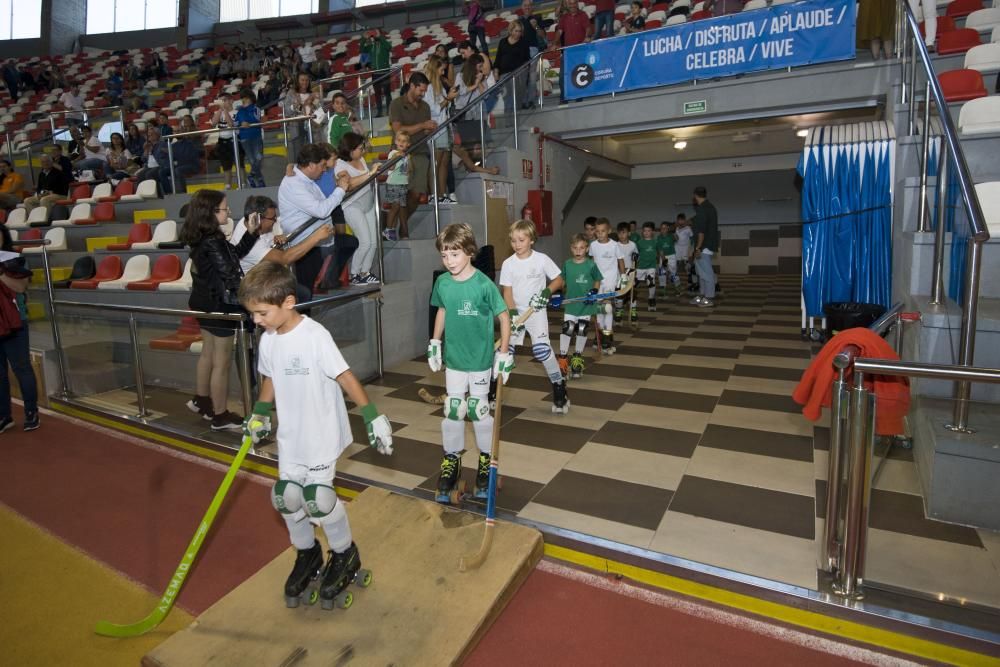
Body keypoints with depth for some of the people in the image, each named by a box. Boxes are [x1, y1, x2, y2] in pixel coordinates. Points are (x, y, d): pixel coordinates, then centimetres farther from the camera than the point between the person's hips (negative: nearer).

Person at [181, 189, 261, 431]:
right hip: (219, 306, -10)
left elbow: (234, 254, 14)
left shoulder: (203, 239, 6)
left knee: (208, 354, 24)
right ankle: (221, 416, 11)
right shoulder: (212, 243, -23)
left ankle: (201, 400, 40)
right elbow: (230, 276, -24)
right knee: (222, 362, 0)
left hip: (207, 303, 10)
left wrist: (251, 233, 7)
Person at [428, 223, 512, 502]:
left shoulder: (483, 284, -18)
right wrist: (435, 343, 14)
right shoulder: (442, 283, -4)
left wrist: (504, 354, -11)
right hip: (453, 358, 4)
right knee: (452, 410, 9)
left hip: (480, 360, -3)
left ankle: (487, 459, 28)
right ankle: (451, 460, 27)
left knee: (479, 410, 8)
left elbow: (504, 317, -11)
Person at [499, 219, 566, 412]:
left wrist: (547, 292, -16)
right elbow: (507, 292, -5)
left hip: (536, 312, -2)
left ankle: (559, 387, 2)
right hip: (516, 312, 2)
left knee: (541, 349, -17)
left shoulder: (542, 259, -6)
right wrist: (513, 314, -16)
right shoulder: (508, 264, -3)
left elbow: (558, 280, 2)